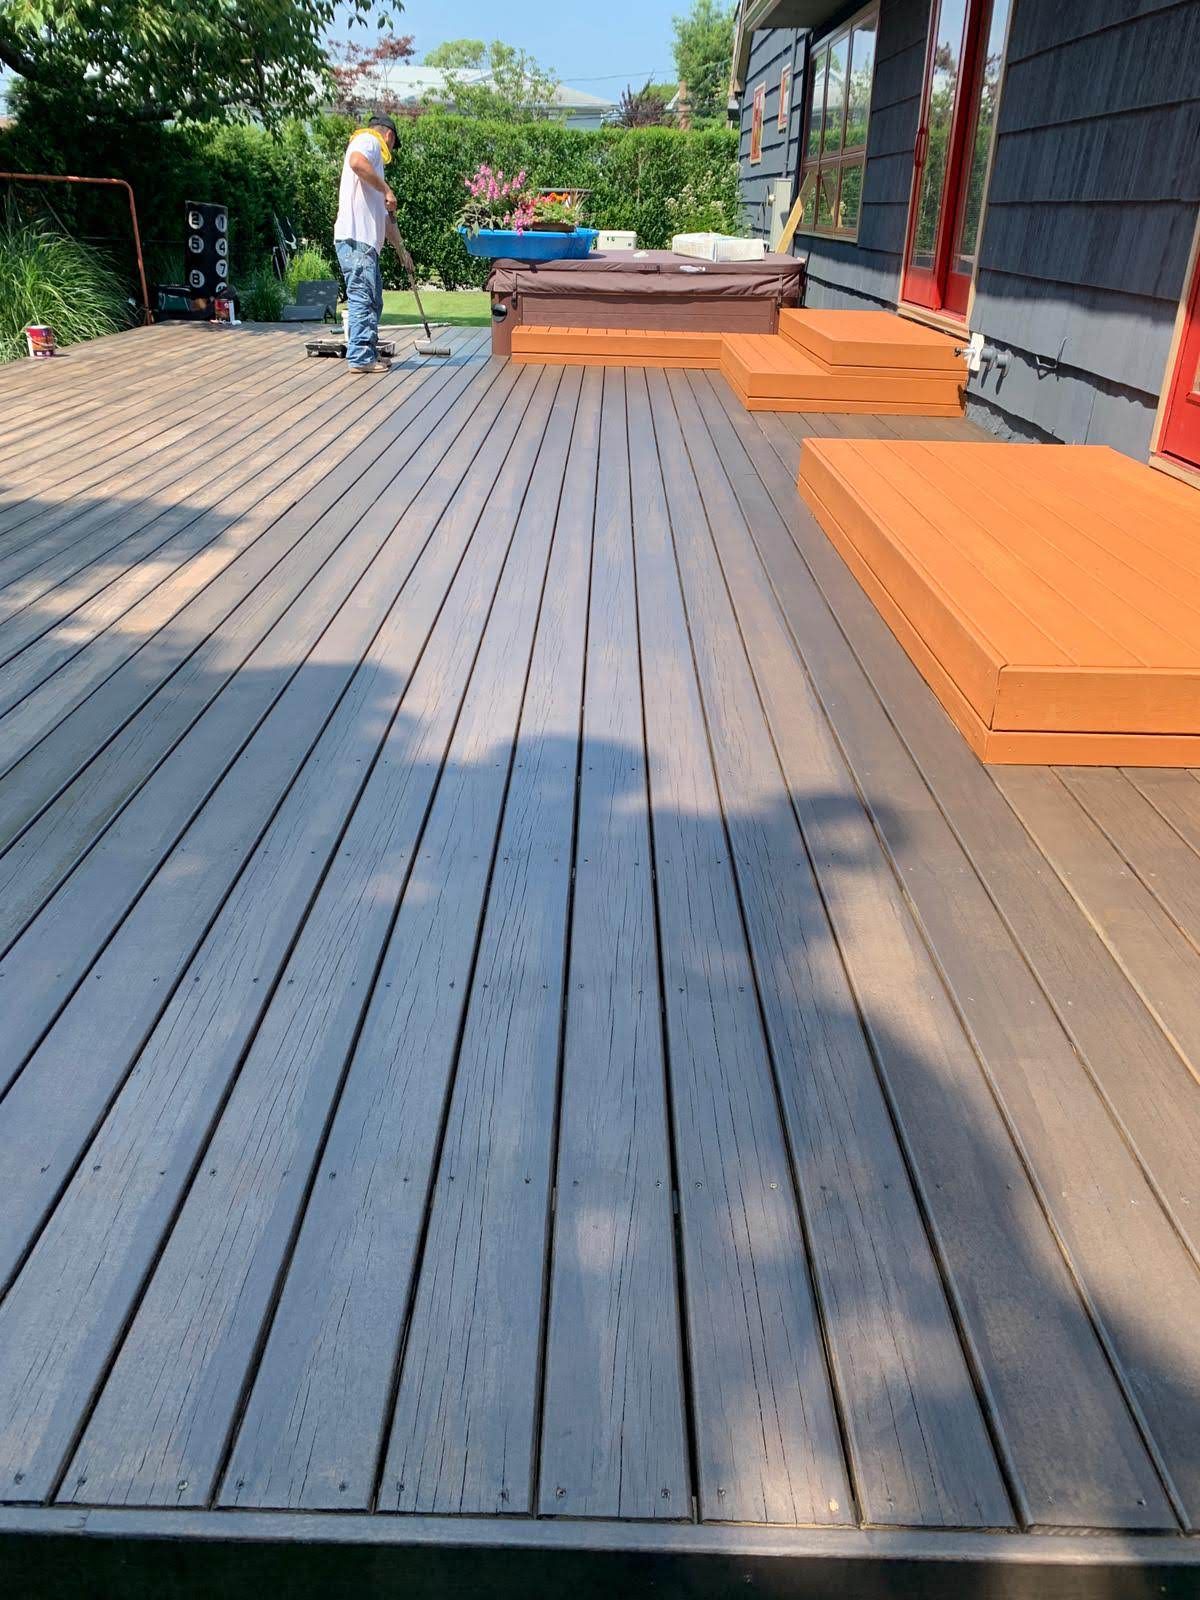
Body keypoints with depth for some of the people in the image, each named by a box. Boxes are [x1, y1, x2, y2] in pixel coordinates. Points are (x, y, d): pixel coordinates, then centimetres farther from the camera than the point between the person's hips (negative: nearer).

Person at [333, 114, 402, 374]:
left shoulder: (375, 163, 32)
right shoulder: (368, 140, 4)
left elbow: (384, 216, 35)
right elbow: (356, 162, -22)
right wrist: (387, 189, -15)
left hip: (367, 240, 10)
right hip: (355, 238, -10)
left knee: (372, 298, 13)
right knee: (363, 297, -11)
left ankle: (367, 354, 17)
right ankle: (360, 357, -12)